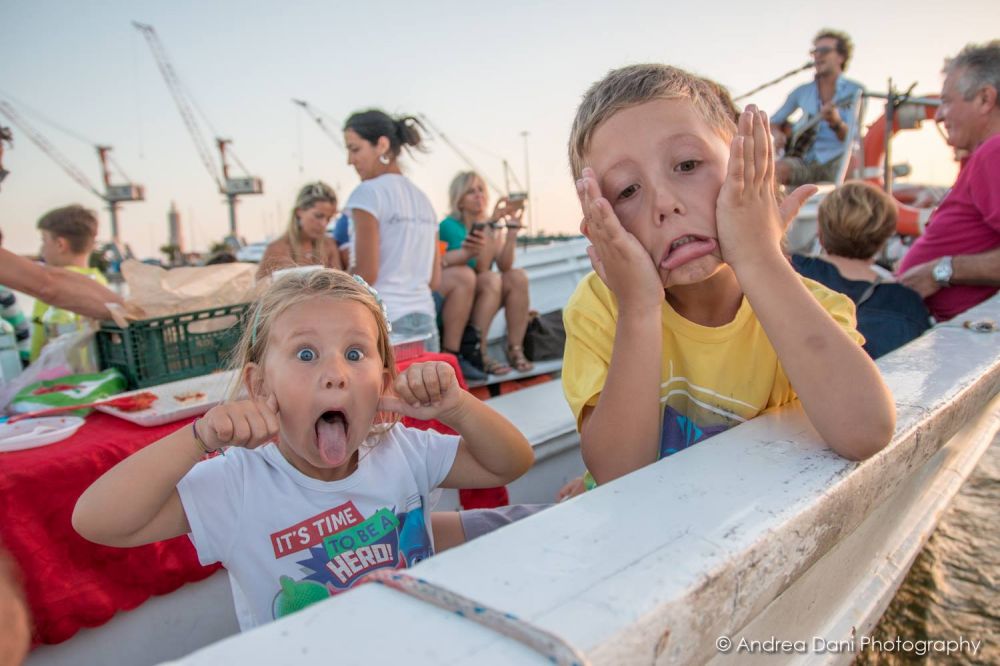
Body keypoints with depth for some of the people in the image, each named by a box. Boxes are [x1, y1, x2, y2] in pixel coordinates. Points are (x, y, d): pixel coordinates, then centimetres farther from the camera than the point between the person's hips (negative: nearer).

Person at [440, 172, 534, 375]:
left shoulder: (494, 226, 7)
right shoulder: (449, 225, -10)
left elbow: (504, 265, -9)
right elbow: (481, 267, -23)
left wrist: (513, 227, -16)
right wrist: (490, 223, -28)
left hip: (486, 299, 5)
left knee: (518, 276, -20)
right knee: (492, 279, -31)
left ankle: (515, 349, -20)